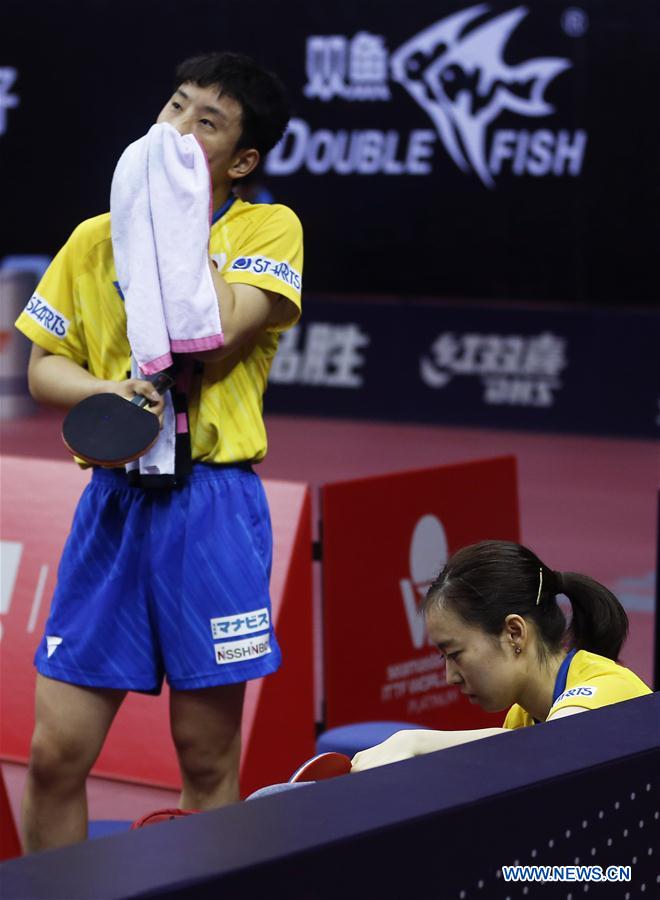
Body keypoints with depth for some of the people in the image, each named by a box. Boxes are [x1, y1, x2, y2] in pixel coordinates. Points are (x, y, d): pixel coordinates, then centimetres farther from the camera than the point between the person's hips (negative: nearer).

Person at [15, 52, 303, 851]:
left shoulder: (268, 229, 1)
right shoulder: (95, 238, 12)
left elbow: (214, 333, -17)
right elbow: (43, 367, 11)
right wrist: (103, 392, -9)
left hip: (214, 507, -3)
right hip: (114, 502, 3)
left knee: (208, 761, 4)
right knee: (56, 755, 0)